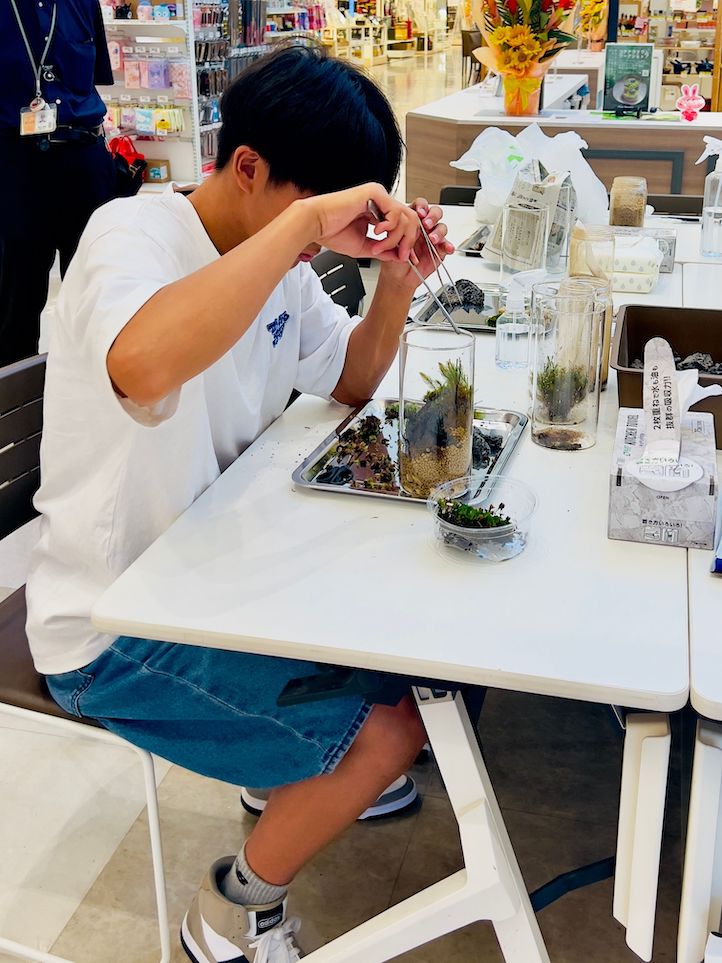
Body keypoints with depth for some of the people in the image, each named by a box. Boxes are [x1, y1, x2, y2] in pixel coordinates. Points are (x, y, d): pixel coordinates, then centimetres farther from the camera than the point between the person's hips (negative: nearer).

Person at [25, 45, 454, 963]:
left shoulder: (278, 258, 2)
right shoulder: (133, 234, -22)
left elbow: (350, 382, 13)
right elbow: (140, 365, -46)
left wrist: (396, 285, -6)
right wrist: (306, 221, -40)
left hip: (223, 569, 9)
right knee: (391, 727, -11)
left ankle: (297, 767, 33)